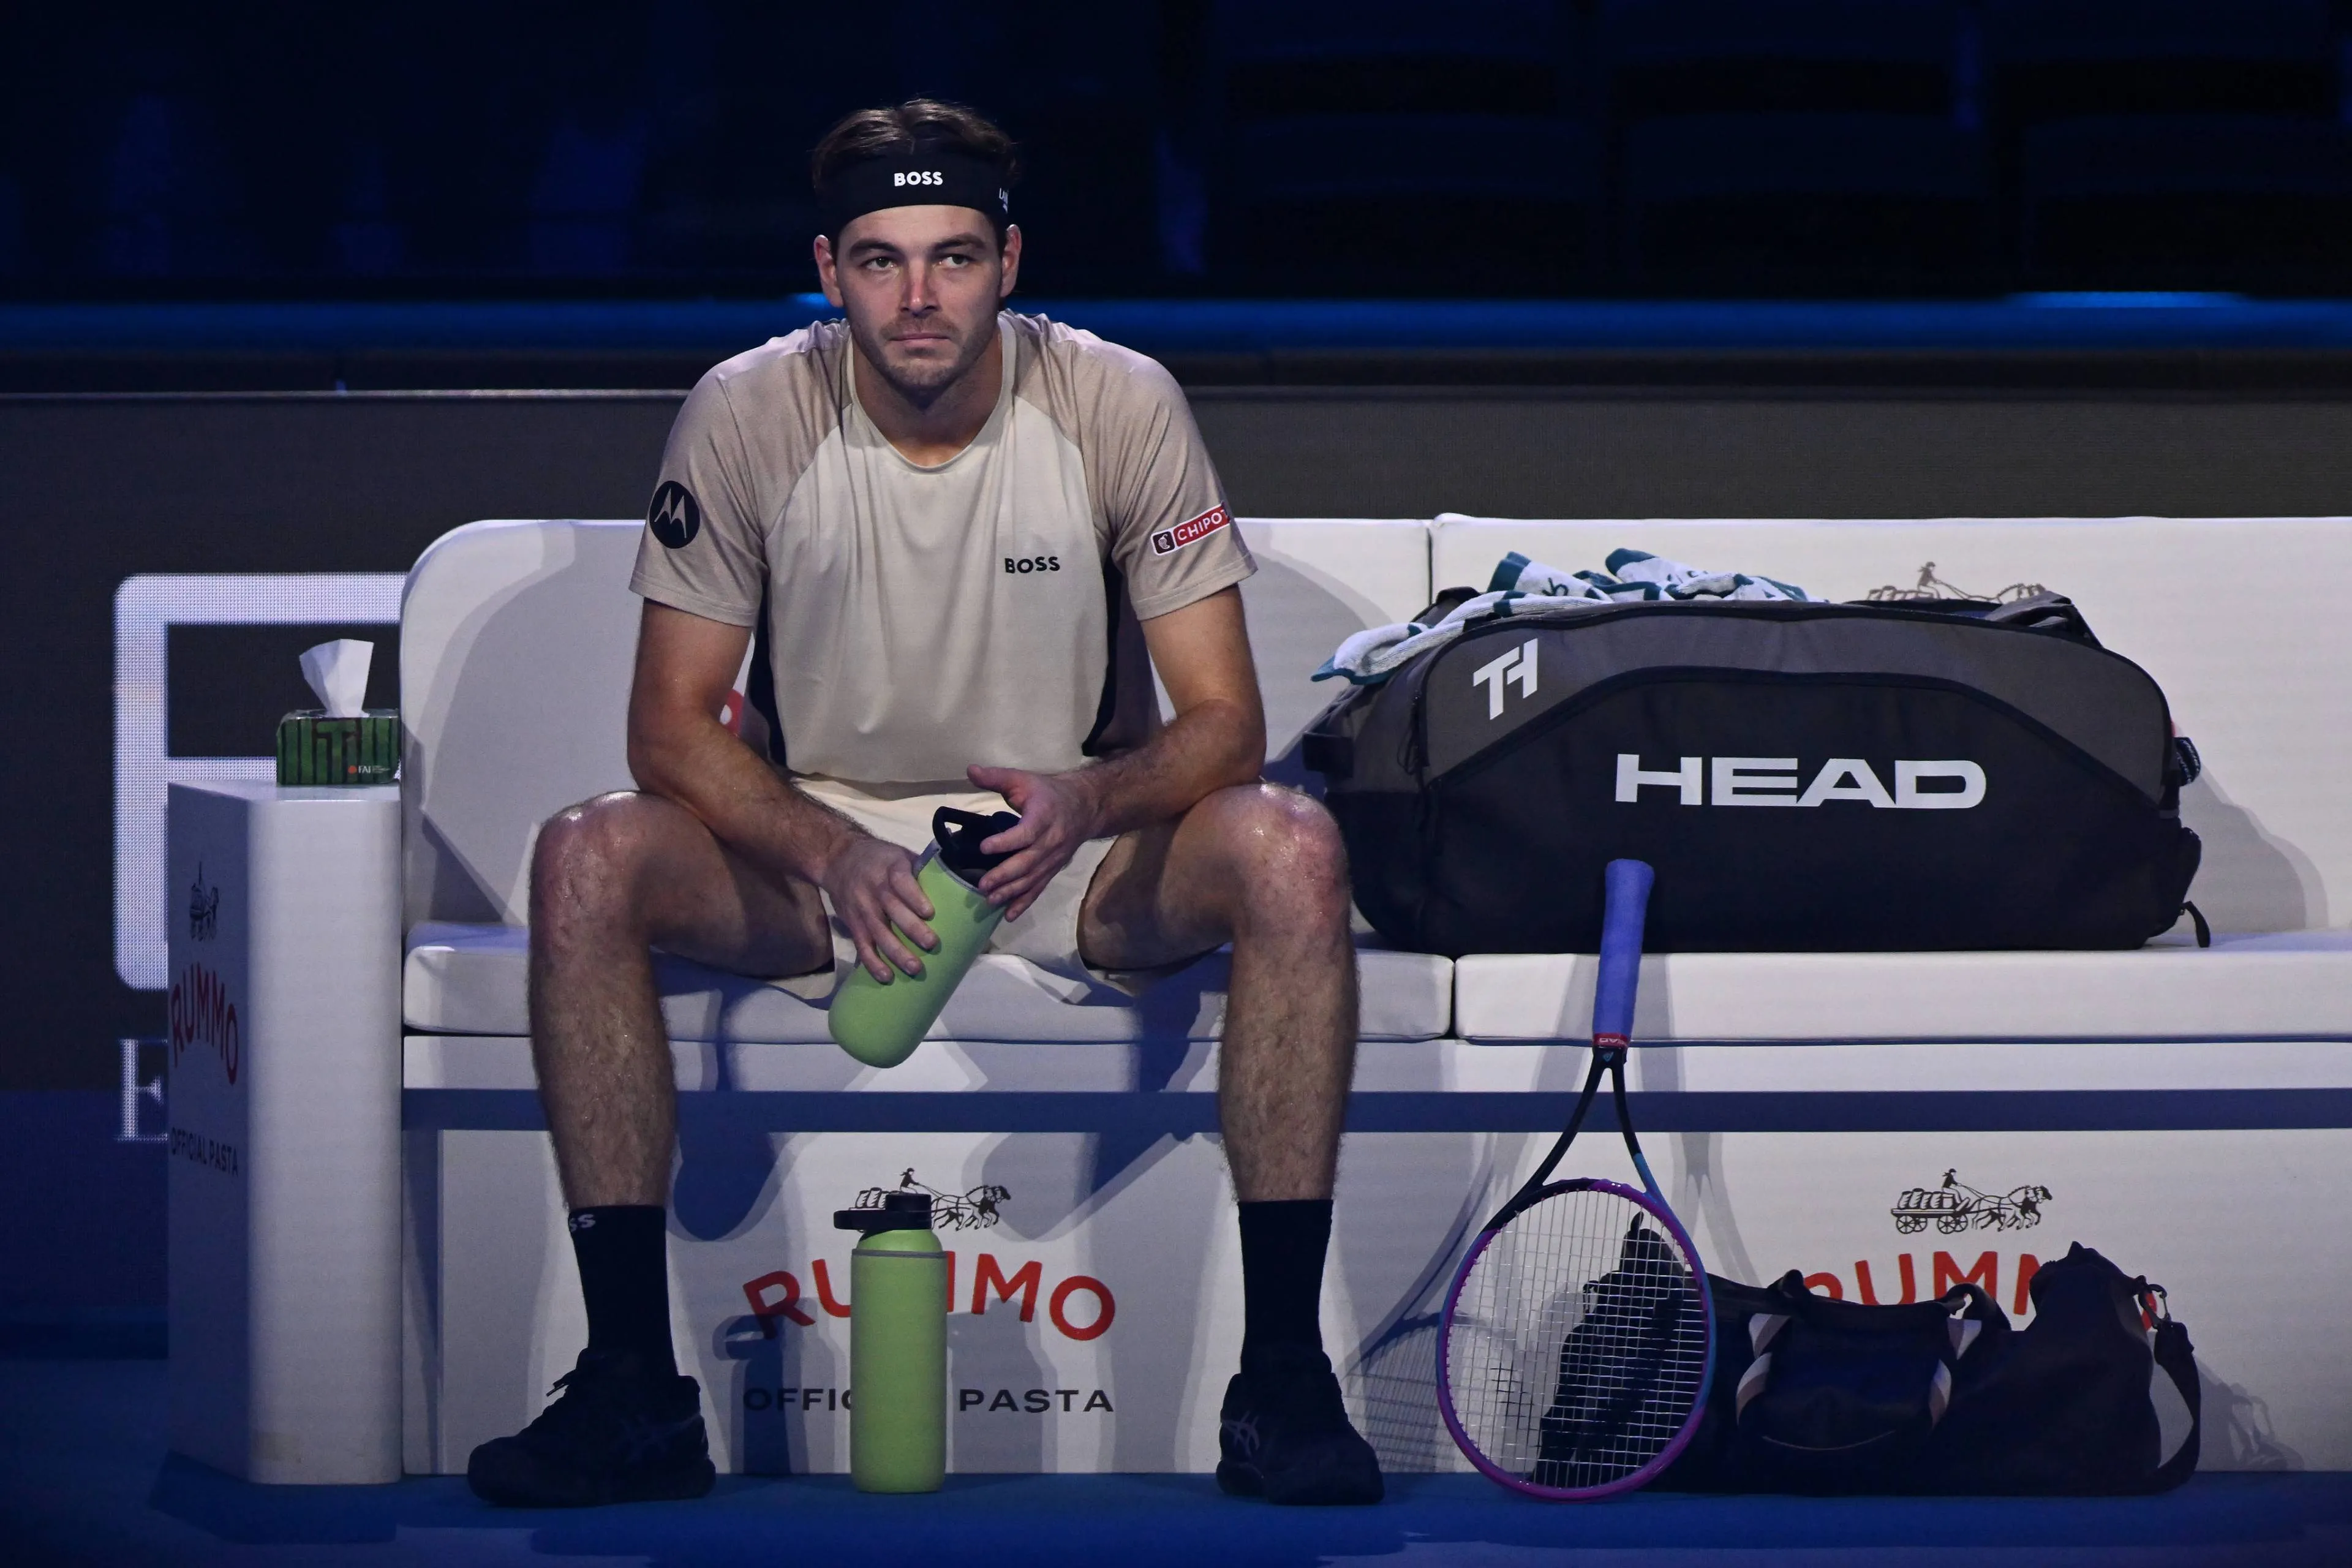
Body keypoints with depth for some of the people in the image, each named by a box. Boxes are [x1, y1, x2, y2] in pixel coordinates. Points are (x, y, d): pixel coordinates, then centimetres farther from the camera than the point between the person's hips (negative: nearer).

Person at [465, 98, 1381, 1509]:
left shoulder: (1118, 405, -12)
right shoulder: (749, 416, -11)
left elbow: (1224, 723, -11)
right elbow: (675, 725, -9)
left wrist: (1085, 801, -34)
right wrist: (836, 856, -29)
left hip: (1078, 854, 0)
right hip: (822, 844, 0)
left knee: (1287, 848, -31)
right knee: (589, 861, -29)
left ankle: (1284, 1376, -27)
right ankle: (633, 1386, -26)